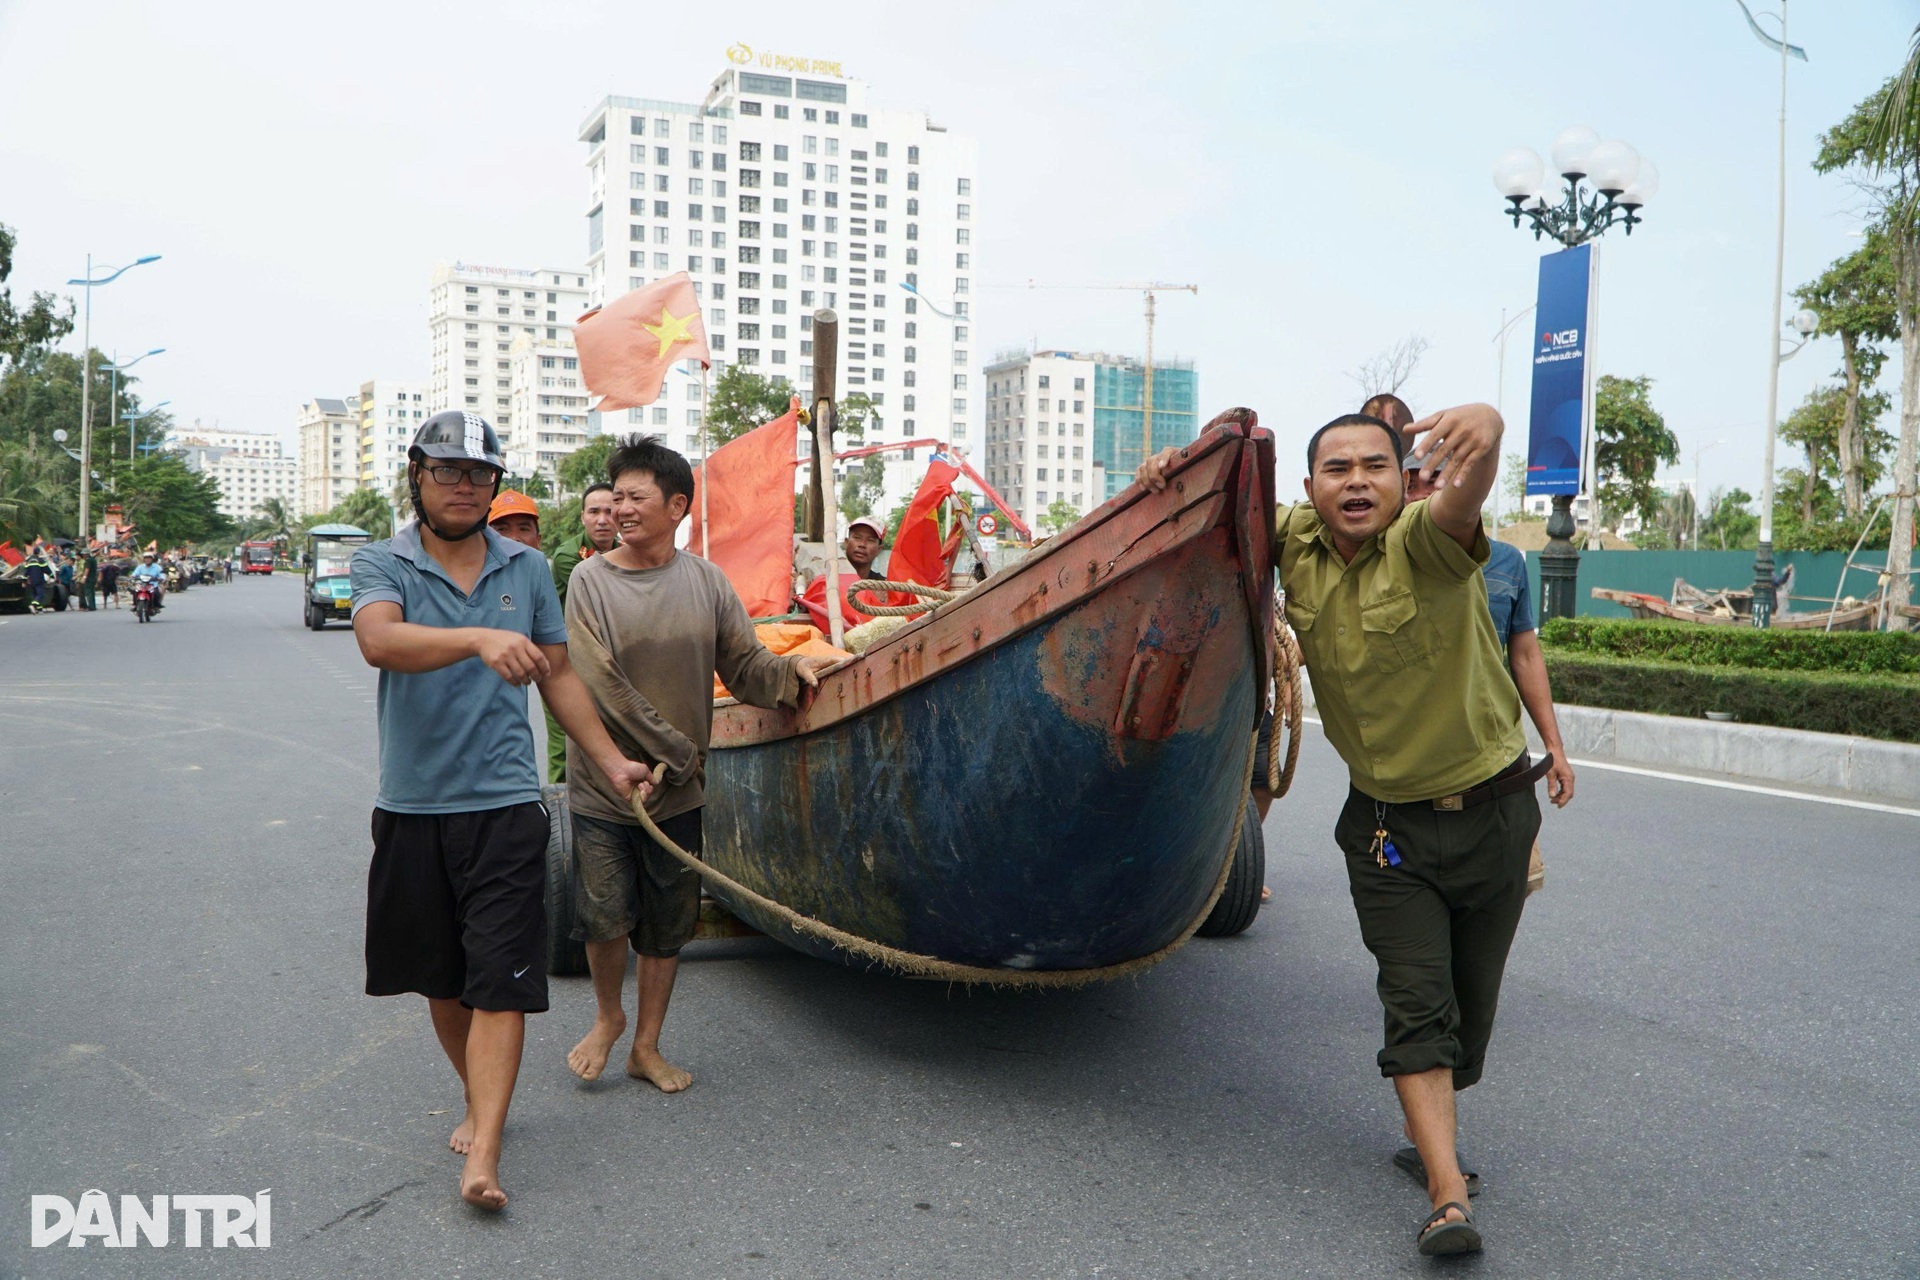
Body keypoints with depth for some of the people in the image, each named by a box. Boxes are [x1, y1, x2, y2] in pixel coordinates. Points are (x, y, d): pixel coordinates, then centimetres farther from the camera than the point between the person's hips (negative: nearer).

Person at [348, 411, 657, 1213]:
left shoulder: (527, 569, 8)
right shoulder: (381, 564, -1)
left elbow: (558, 675, 16)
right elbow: (379, 639, -24)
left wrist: (611, 762, 13)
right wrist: (478, 638, -40)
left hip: (505, 804, 0)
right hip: (412, 807, 0)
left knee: (499, 980, -6)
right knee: (440, 978, 14)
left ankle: (482, 1154, -5)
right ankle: (479, 1100, 35)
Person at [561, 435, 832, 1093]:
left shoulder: (706, 581, 3)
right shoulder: (590, 581, -7)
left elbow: (745, 668, 2)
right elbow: (603, 686, -13)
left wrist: (793, 669, -19)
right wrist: (676, 750, -13)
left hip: (678, 793, 3)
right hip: (602, 789, -3)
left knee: (668, 927, 10)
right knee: (606, 919, -4)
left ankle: (646, 1047, 28)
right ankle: (608, 1016, 28)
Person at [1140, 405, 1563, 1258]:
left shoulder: (1424, 541, -20)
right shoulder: (1293, 542, -6)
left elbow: (1466, 493, -43)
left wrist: (1481, 429, -66)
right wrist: (1176, 470, -12)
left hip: (1493, 809, -2)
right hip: (1387, 820, 2)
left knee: (1472, 996, 14)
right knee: (1416, 1002, -5)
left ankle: (1430, 1125, 38)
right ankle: (1448, 1195, -4)